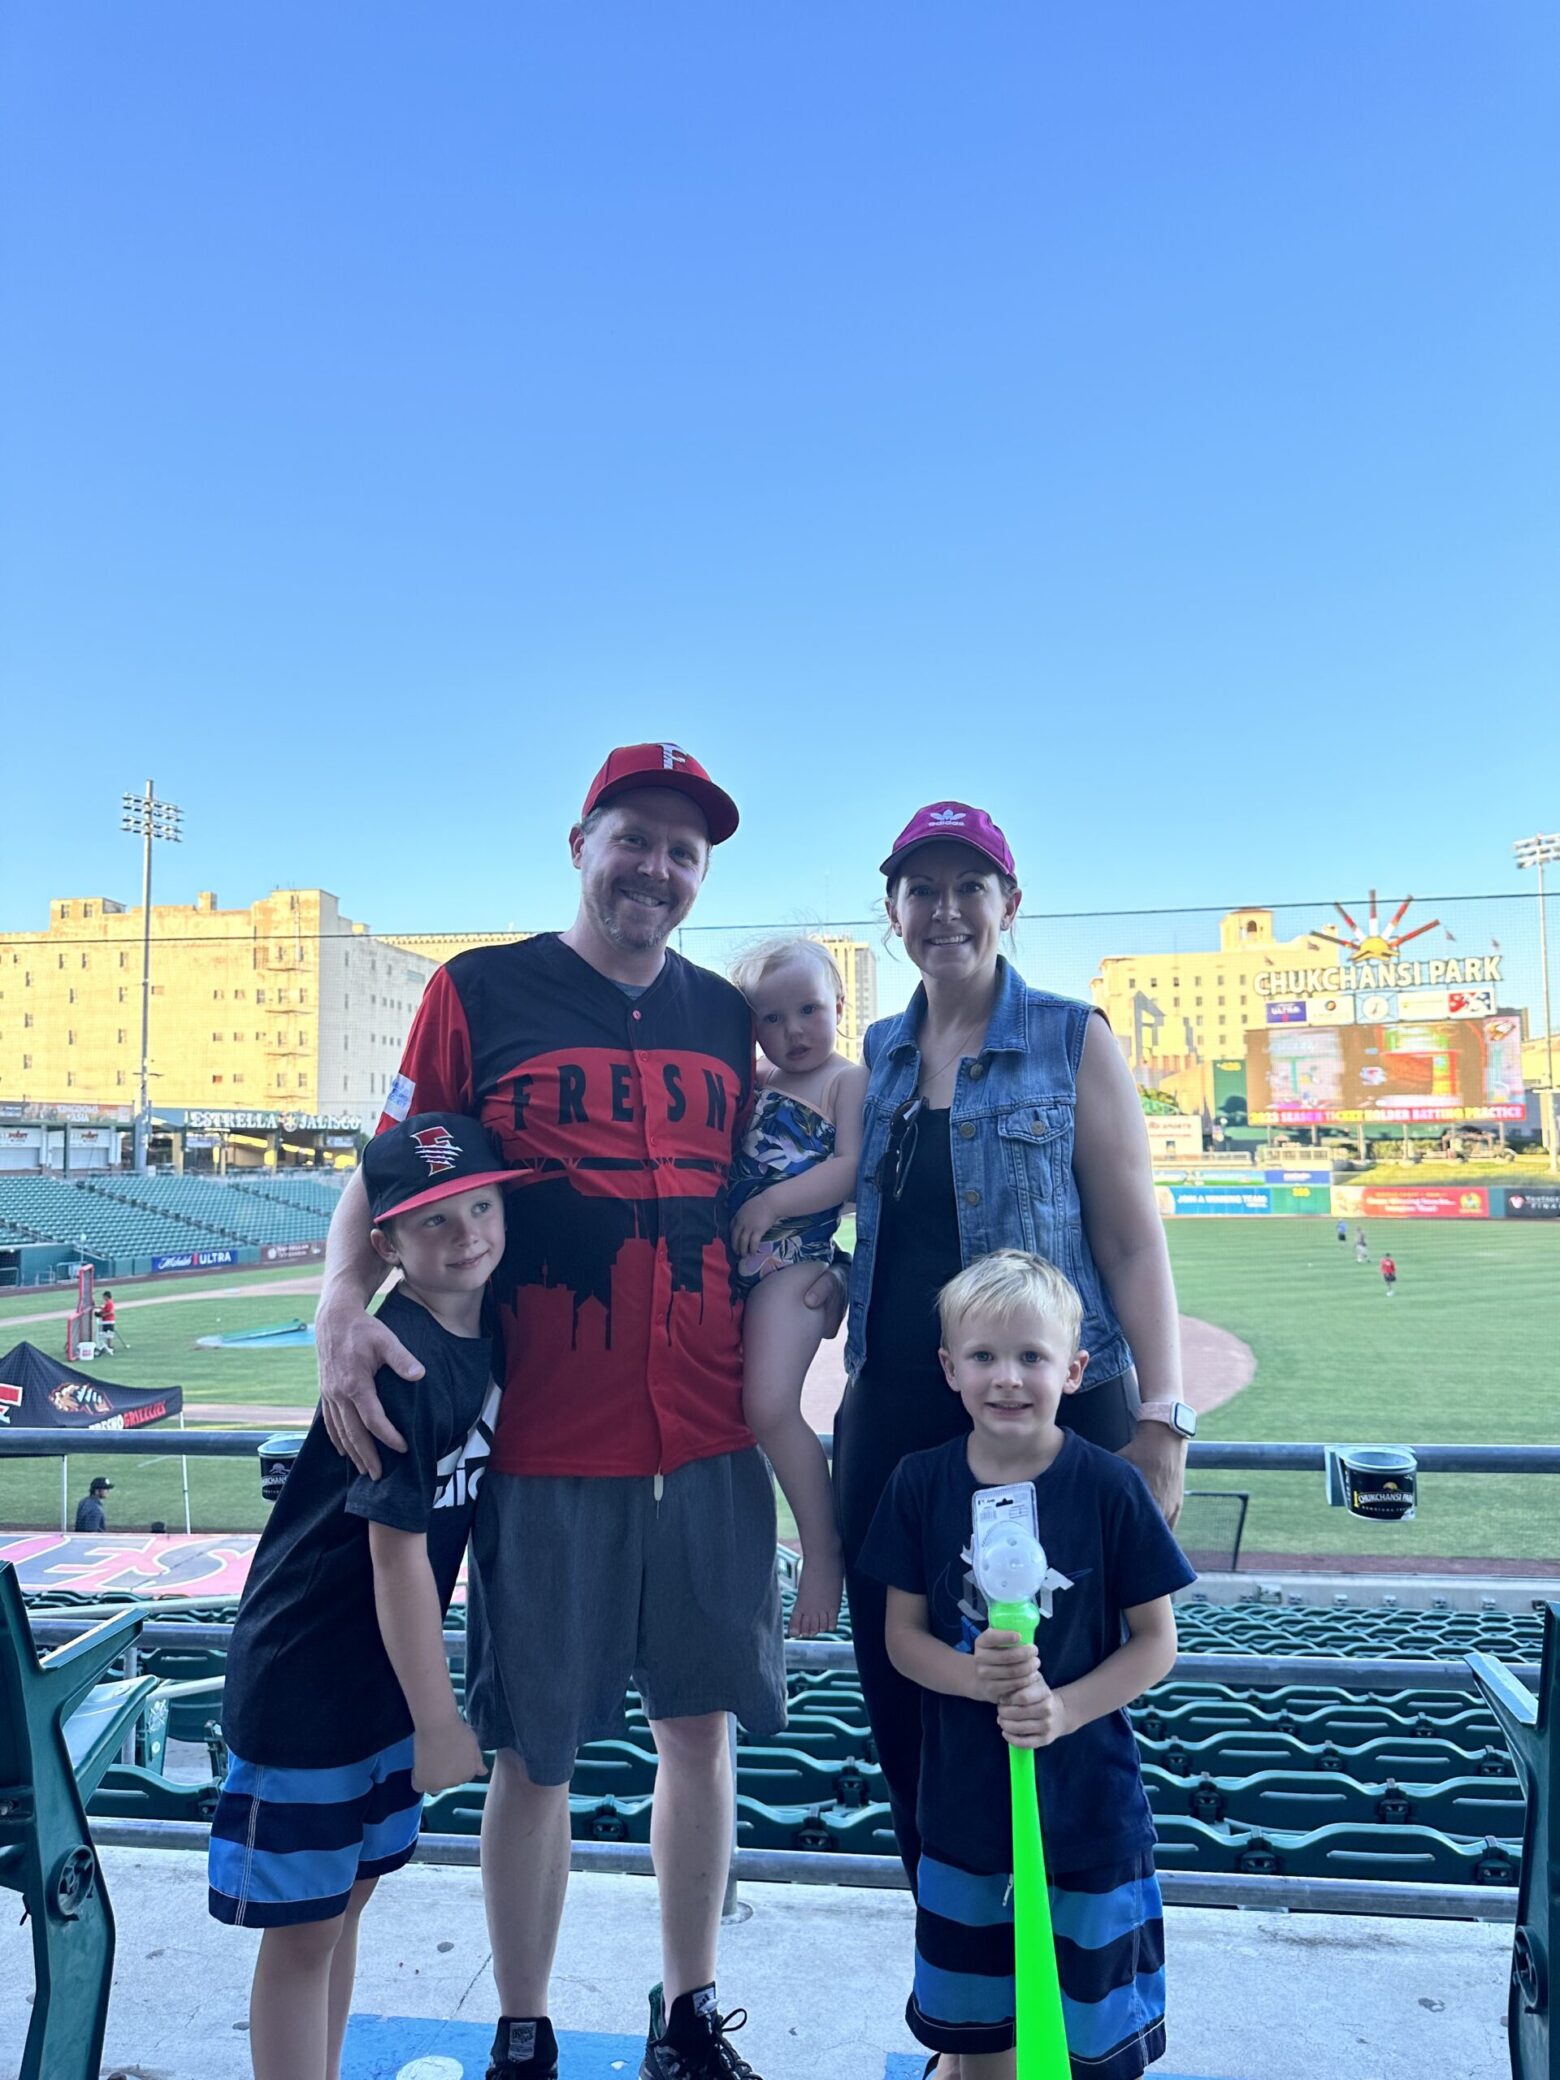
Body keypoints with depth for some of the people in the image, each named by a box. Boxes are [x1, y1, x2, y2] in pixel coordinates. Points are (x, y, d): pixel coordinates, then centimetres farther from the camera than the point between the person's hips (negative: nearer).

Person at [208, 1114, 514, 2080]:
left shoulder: (486, 1330, -3)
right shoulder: (399, 1362, -27)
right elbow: (398, 1555, -24)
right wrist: (440, 1724, -16)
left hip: (388, 1669, 8)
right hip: (304, 1680, -8)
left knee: (350, 1894, 22)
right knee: (303, 1927, 8)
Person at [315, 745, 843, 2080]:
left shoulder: (723, 1017, 9)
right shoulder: (479, 992, -2)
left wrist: (802, 1280, 2)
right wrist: (342, 1303, -18)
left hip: (712, 1446, 4)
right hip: (545, 1450, -3)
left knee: (701, 1728, 14)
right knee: (535, 1752, 10)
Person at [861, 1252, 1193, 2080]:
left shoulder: (1109, 1487, -14)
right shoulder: (921, 1483, -8)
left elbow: (1156, 1642, -8)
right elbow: (903, 1632, -3)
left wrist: (1064, 1709, -21)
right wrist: (974, 1676, -22)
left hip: (1086, 1793, -2)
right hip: (965, 1794, 2)